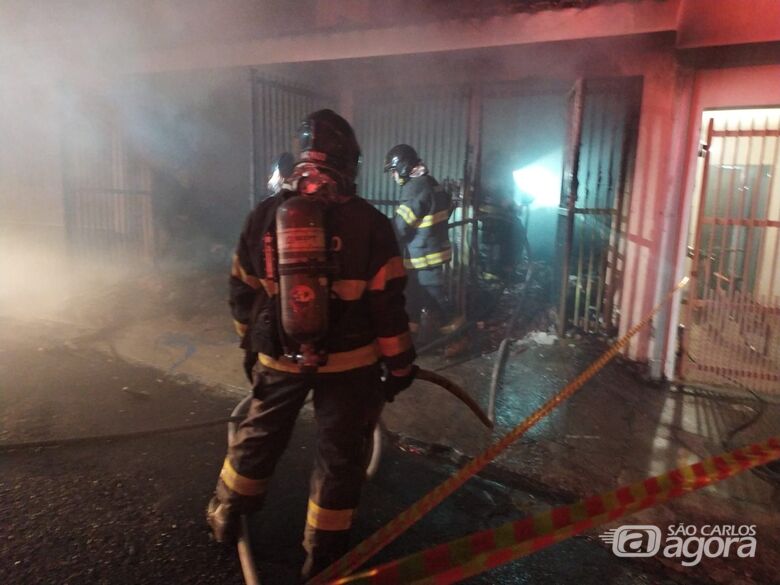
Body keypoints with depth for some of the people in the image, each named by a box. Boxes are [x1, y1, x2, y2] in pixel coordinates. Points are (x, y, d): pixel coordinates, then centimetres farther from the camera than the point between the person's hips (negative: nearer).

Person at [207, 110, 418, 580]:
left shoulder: (263, 216, -1)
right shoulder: (369, 223, -12)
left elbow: (243, 290, 8)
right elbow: (389, 304, -11)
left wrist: (251, 339, 23)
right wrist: (400, 363, -1)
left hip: (280, 356, 4)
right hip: (348, 360, -3)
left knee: (259, 434, 24)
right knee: (341, 451, 13)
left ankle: (228, 515, 43)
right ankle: (324, 553, 25)